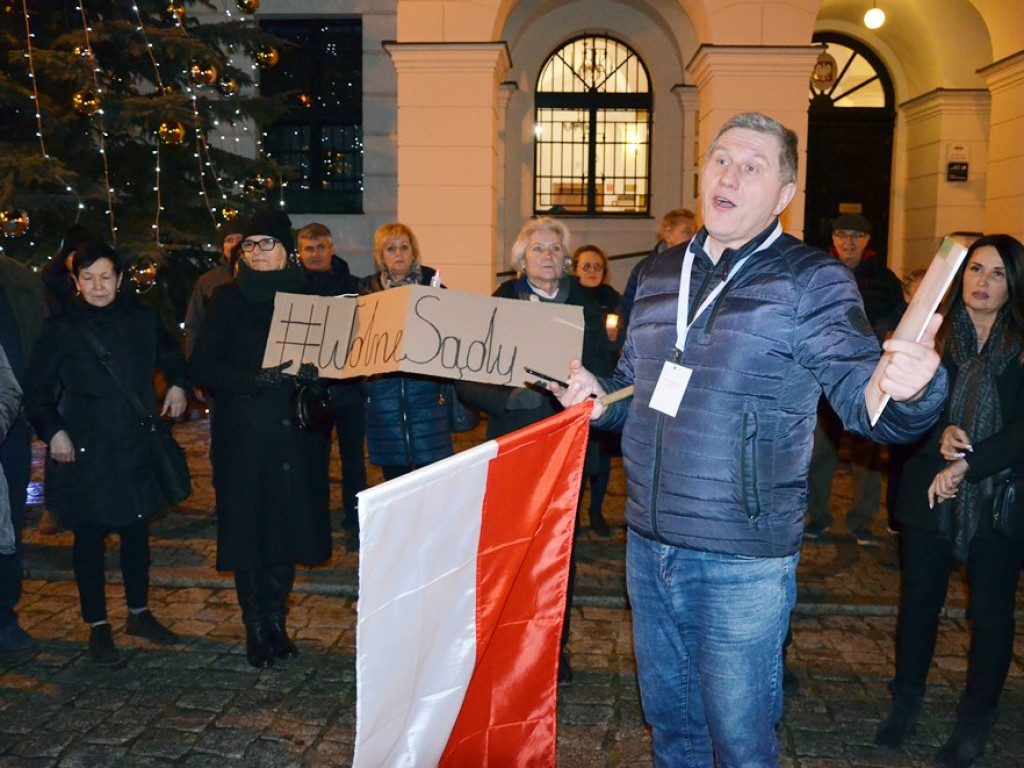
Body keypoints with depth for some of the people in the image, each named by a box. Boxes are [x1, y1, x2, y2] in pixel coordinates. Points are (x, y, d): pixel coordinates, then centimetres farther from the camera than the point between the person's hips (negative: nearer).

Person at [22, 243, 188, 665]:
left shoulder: (142, 318, 2)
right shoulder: (60, 328, -6)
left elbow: (170, 354, 21)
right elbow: (36, 390, -3)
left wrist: (177, 384, 5)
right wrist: (53, 432, -14)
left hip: (137, 446, 3)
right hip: (84, 451, -3)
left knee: (136, 531, 14)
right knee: (89, 538, 6)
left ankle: (139, 613, 31)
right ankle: (98, 626, 20)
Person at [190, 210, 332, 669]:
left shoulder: (306, 296, 7)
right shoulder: (229, 300, 0)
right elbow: (202, 367, -6)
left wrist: (308, 370, -10)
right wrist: (261, 379, -20)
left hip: (295, 434, 2)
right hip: (245, 436, -2)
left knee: (287, 527, 7)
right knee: (248, 529, 1)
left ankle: (276, 622, 24)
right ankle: (256, 628, 17)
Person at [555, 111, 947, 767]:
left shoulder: (811, 282, -9)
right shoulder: (661, 275, 8)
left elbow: (862, 395, -17)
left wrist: (909, 387, -38)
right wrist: (597, 396, 0)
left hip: (743, 564, -5)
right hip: (649, 544, 6)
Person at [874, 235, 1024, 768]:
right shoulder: (935, 336, 2)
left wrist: (966, 465, -18)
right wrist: (941, 434, -17)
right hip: (929, 497, 2)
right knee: (919, 600, 11)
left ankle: (976, 719, 27)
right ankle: (906, 703, 29)